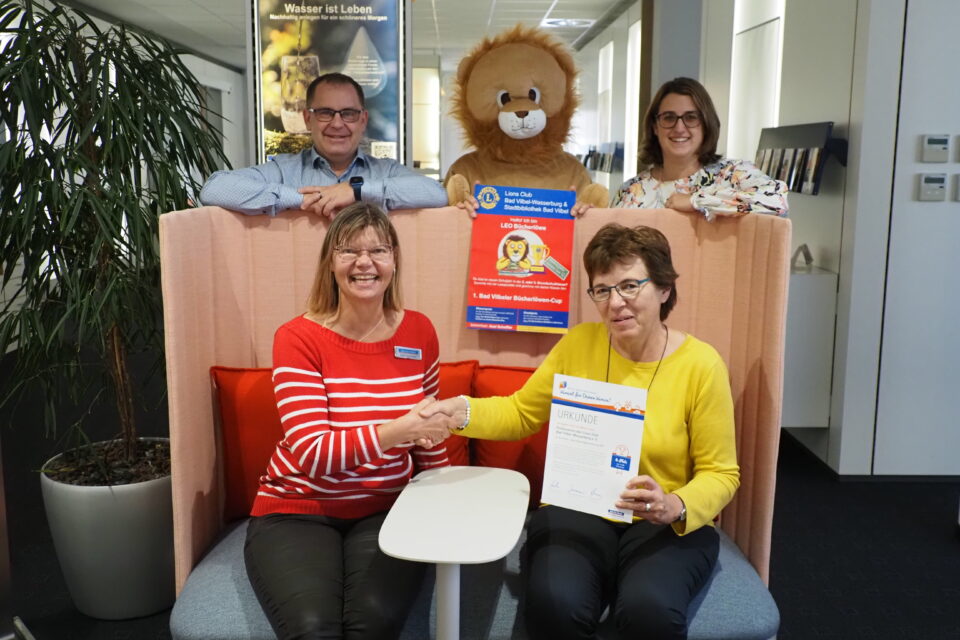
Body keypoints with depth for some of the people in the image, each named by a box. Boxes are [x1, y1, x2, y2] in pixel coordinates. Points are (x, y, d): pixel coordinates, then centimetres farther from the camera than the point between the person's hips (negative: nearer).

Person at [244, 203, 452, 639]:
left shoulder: (418, 332, 2)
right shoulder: (298, 338, -11)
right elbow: (313, 453, -19)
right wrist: (400, 429, -30)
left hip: (385, 509, 2)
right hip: (297, 510, -2)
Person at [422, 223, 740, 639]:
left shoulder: (701, 364, -8)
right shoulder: (578, 344, 0)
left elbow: (720, 474, -2)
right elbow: (521, 413, 11)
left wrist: (675, 507, -23)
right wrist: (463, 412, -9)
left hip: (667, 526, -1)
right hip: (576, 511, 2)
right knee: (553, 604, -30)